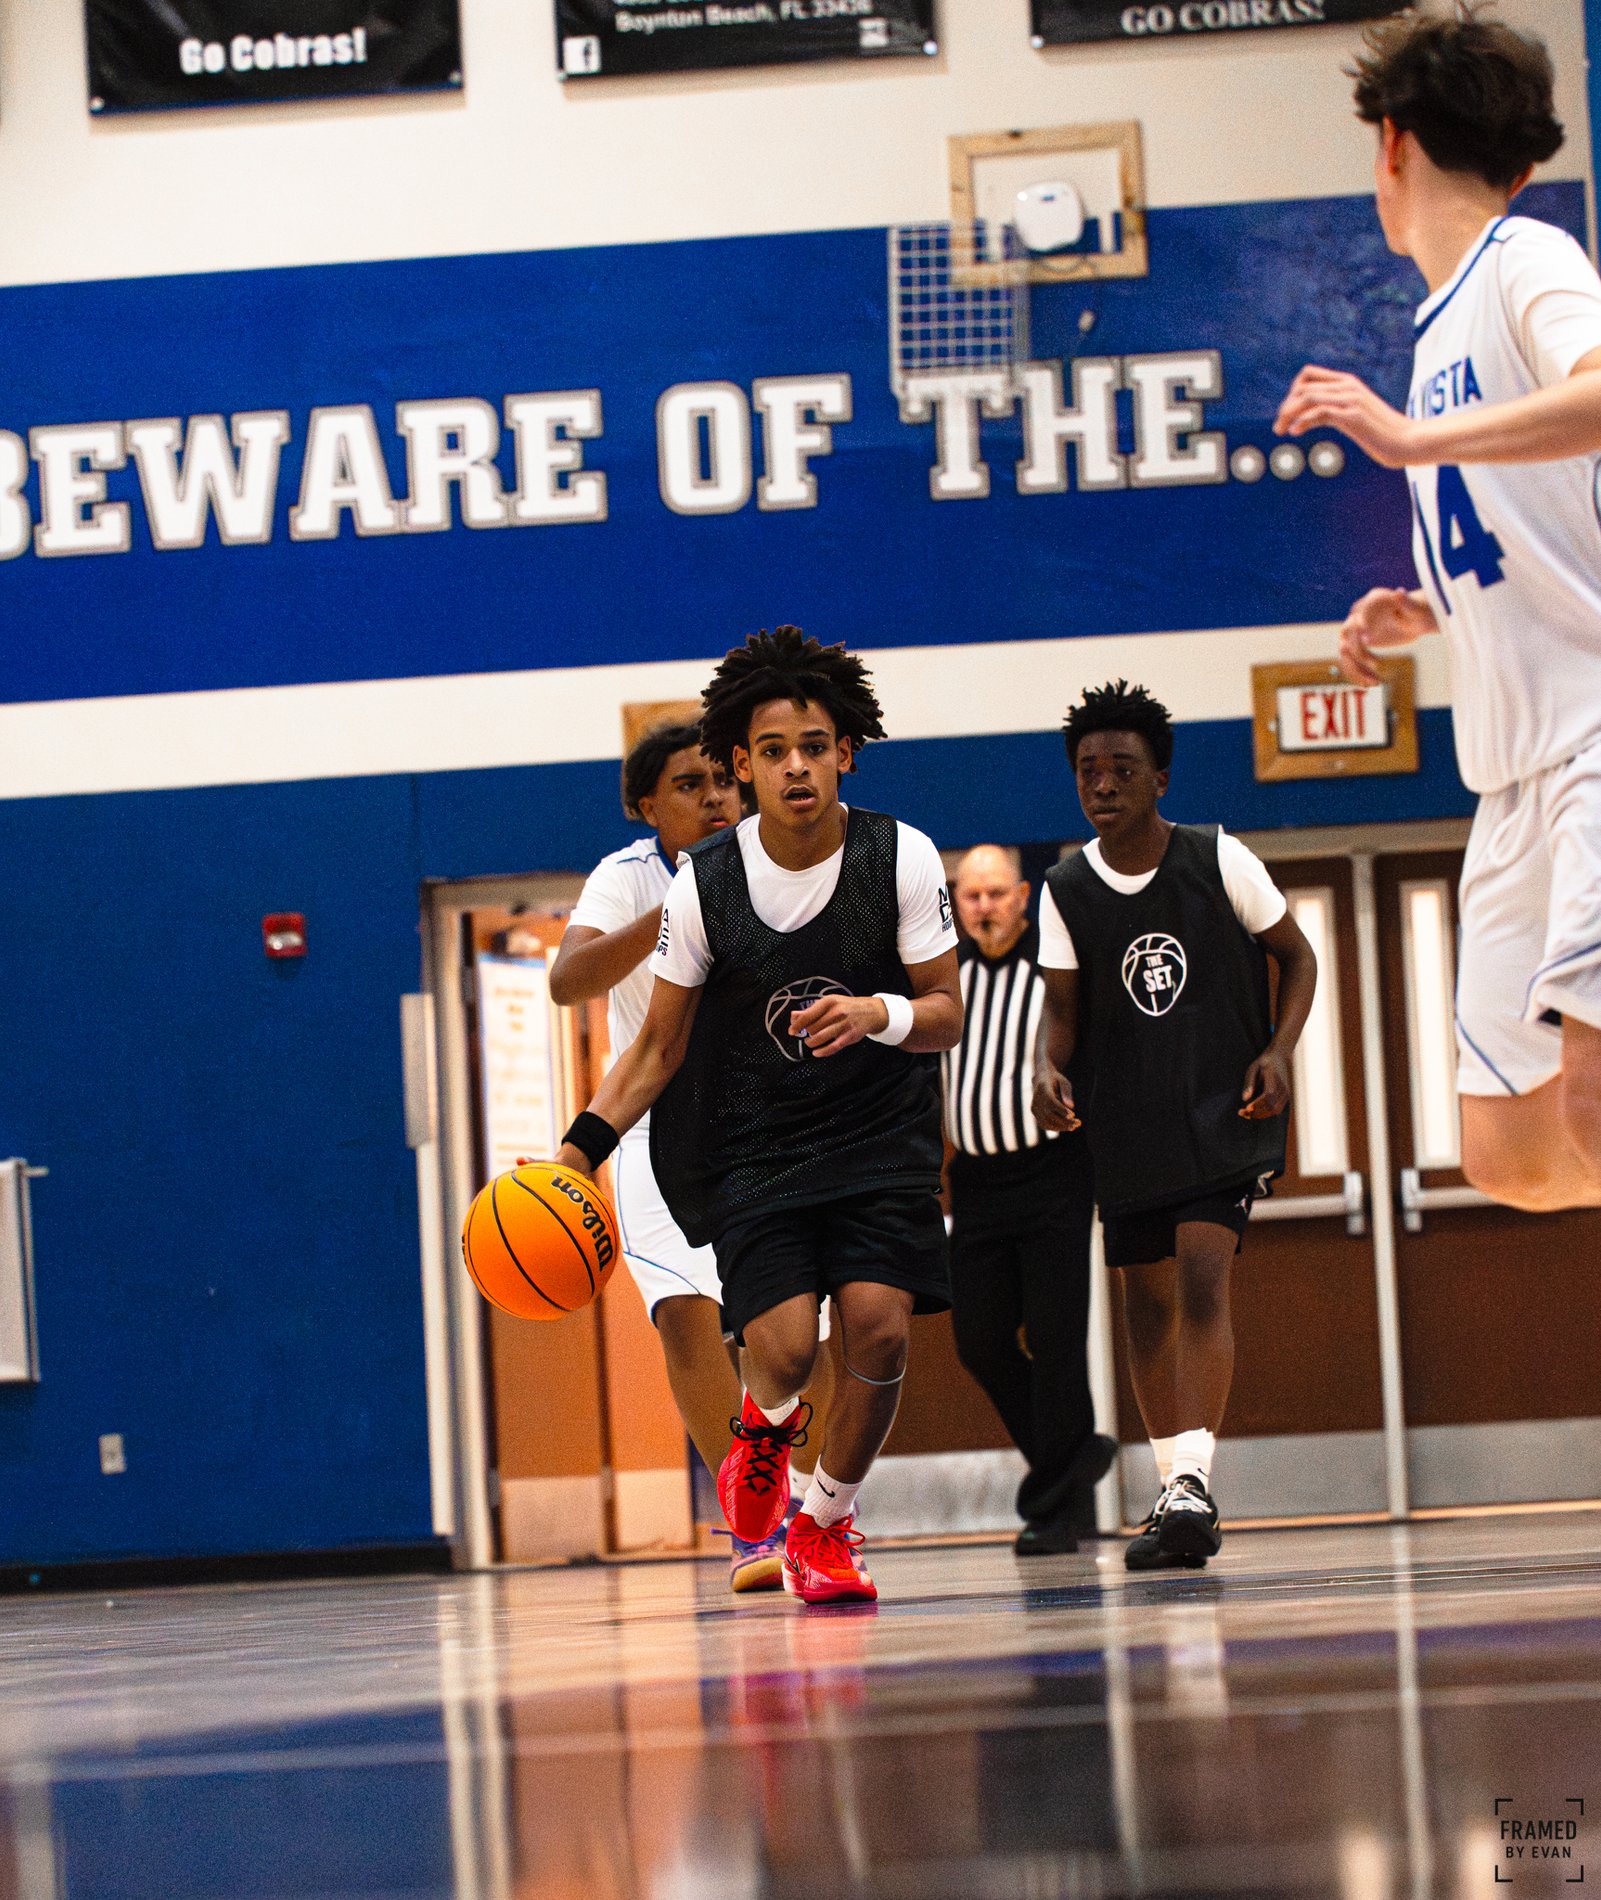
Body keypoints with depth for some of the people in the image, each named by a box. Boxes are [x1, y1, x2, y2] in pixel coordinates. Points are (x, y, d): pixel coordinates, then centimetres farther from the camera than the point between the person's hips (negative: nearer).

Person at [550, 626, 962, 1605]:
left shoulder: (902, 859, -11)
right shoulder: (704, 887, -10)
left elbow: (947, 1013, -5)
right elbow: (661, 1044, 1)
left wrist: (879, 1014, -27)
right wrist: (583, 1146, -10)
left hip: (880, 1130, 0)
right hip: (752, 1145, 0)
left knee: (879, 1324, -17)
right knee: (785, 1346, -17)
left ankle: (827, 1521, 9)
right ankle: (768, 1423, 23)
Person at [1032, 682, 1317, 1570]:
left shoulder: (1219, 860, -8)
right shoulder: (1065, 891, -1)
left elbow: (1296, 957, 3)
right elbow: (1062, 1002, 5)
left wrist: (1278, 1050, -12)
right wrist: (1047, 1068, -16)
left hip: (1224, 1110, -4)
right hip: (1128, 1123, 4)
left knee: (1202, 1278, -19)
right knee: (1148, 1302, 9)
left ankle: (1194, 1485, -27)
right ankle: (1173, 1490, 22)